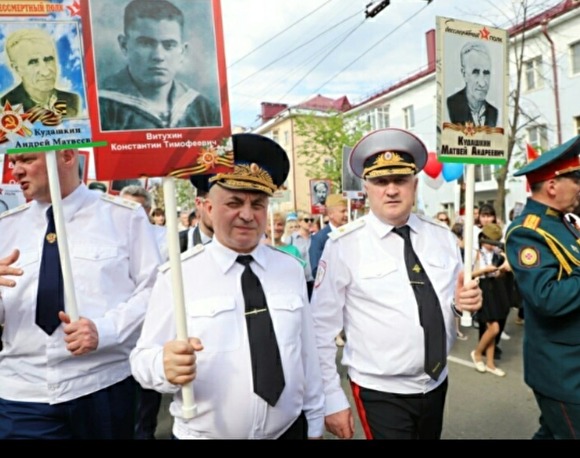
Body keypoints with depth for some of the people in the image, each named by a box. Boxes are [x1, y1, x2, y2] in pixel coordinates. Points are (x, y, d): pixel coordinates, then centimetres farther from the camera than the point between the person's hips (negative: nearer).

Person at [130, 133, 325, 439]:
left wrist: (315, 421, 8)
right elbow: (142, 358, -12)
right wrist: (165, 366, -33)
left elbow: (307, 351, 2)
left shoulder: (292, 269, -1)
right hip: (204, 435, -2)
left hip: (289, 430, 3)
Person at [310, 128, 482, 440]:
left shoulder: (443, 238, 0)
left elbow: (453, 304, 10)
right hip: (380, 394, -5)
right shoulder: (343, 245, -15)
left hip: (436, 386, 5)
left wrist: (462, 303, -12)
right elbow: (323, 328, -13)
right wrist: (332, 399, -10)